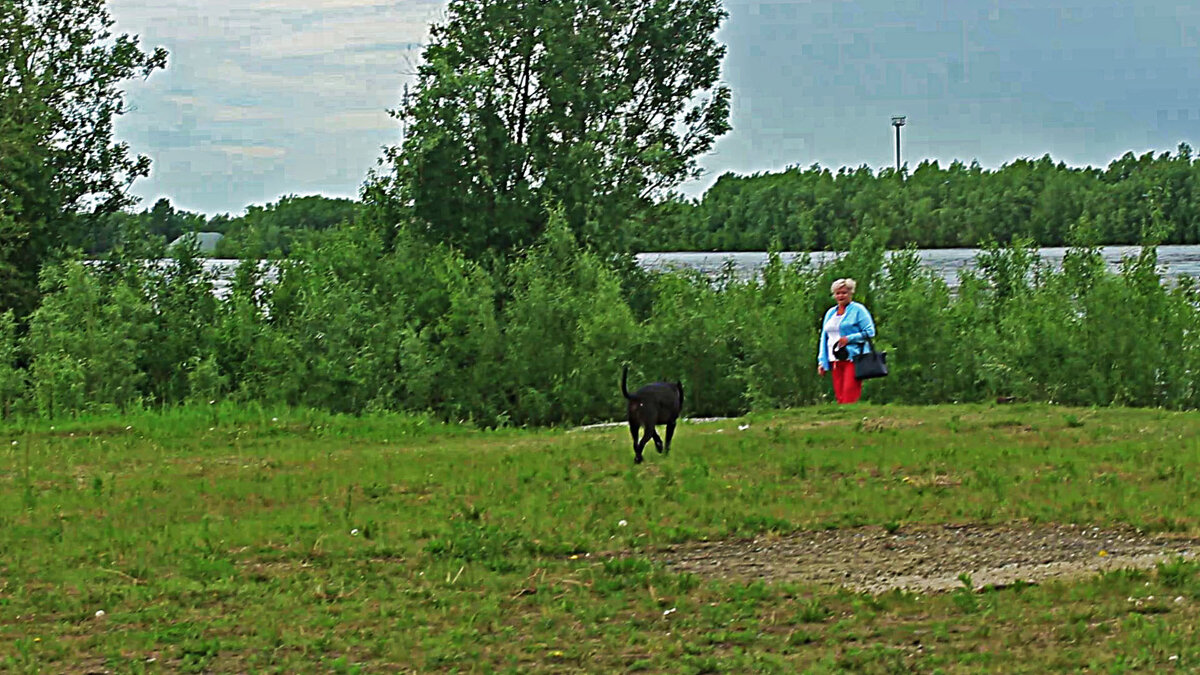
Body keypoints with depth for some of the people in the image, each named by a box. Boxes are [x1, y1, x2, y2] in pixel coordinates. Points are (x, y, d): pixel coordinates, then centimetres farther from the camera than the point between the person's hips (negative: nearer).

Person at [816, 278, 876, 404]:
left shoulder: (858, 310, 2)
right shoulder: (830, 313, 20)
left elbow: (870, 332, -5)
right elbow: (824, 338, 23)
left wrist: (849, 339, -14)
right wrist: (821, 361, 16)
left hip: (853, 359, -6)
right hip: (836, 360, 6)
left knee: (850, 394, -15)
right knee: (839, 395, 0)